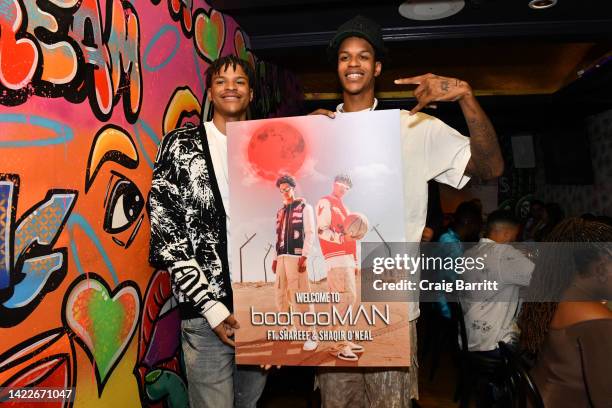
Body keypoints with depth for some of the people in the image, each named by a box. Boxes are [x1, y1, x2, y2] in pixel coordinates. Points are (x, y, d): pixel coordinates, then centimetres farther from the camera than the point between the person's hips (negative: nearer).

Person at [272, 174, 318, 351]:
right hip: (282, 257, 7)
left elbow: (310, 233, -6)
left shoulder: (304, 207, 2)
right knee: (281, 294, 8)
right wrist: (275, 258, 15)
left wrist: (304, 256, -15)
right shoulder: (280, 212, 21)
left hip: (297, 256, -7)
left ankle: (312, 335, -7)